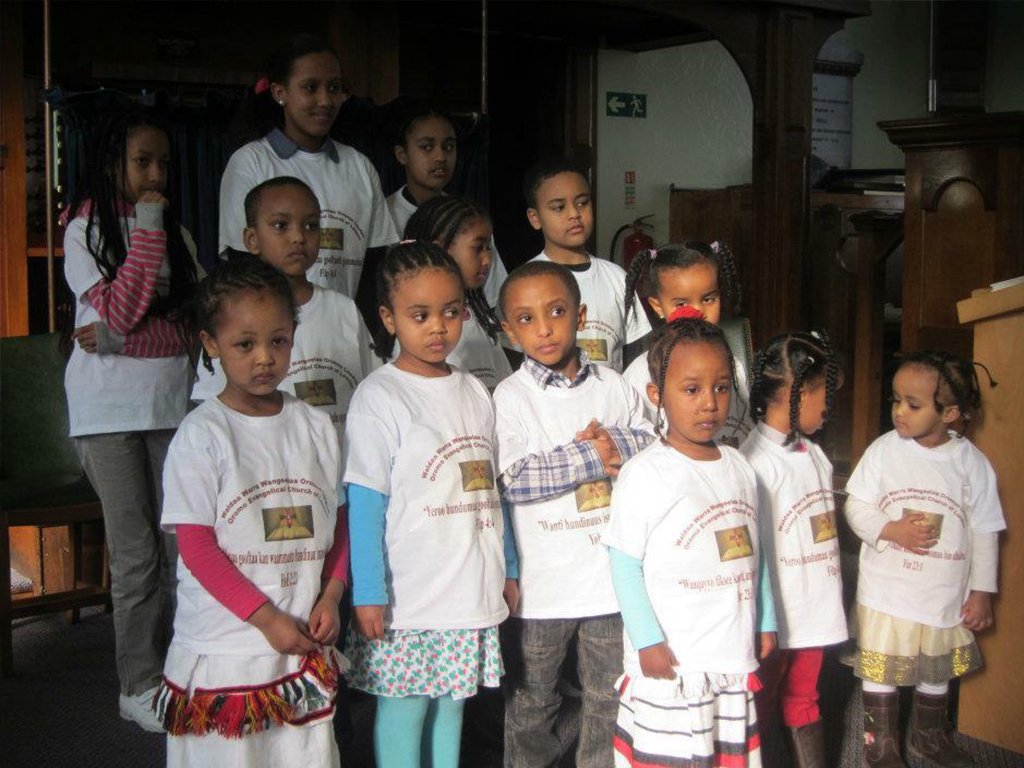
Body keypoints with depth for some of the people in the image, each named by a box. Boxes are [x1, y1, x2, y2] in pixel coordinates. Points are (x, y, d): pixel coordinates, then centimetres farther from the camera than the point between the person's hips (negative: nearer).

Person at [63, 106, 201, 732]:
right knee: (136, 549, -2)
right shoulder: (85, 232, 0)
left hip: (171, 399, 4)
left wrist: (118, 340, -8)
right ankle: (139, 686, 9)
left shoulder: (177, 233, 12)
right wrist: (146, 229, -13)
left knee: (181, 544, 0)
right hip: (109, 406, -4)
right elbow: (120, 311, -14)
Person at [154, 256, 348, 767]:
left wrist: (331, 595, -4)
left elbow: (337, 523, 10)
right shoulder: (200, 436, -8)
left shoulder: (315, 425, 5)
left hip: (305, 648, 4)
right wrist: (267, 618, -15)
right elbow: (196, 546, -11)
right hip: (223, 646, -3)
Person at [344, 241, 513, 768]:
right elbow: (366, 501, -11)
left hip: (471, 587, 5)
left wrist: (508, 570, 16)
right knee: (403, 705, 4)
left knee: (453, 700, 15)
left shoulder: (474, 392, 9)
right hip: (407, 596, -5)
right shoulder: (378, 397, -9)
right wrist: (369, 592, -13)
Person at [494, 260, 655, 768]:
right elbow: (512, 481, -18)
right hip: (543, 580, -3)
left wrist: (614, 443, -17)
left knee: (608, 698, 16)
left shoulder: (612, 386, 4)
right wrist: (590, 458, -17)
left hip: (610, 572, 3)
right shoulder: (511, 397, -8)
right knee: (531, 701, 13)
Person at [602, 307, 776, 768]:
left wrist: (765, 622, 16)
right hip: (670, 663, -6)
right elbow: (625, 563, -12)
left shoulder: (739, 469, 8)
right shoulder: (644, 474, -12)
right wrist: (648, 641, -15)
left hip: (735, 659, 6)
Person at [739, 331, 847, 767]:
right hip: (773, 616, -8)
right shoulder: (757, 461, -20)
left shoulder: (815, 456, 7)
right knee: (760, 708, 8)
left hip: (814, 612, 8)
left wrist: (831, 605, 16)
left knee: (803, 701, 20)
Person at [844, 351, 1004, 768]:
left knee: (937, 673, 20)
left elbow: (984, 531, -1)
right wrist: (890, 530, -24)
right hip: (885, 592, -1)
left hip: (946, 595, 2)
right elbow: (856, 506, -6)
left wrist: (982, 590, 0)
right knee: (880, 671, 8)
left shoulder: (972, 462, -7)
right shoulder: (884, 450, -9)